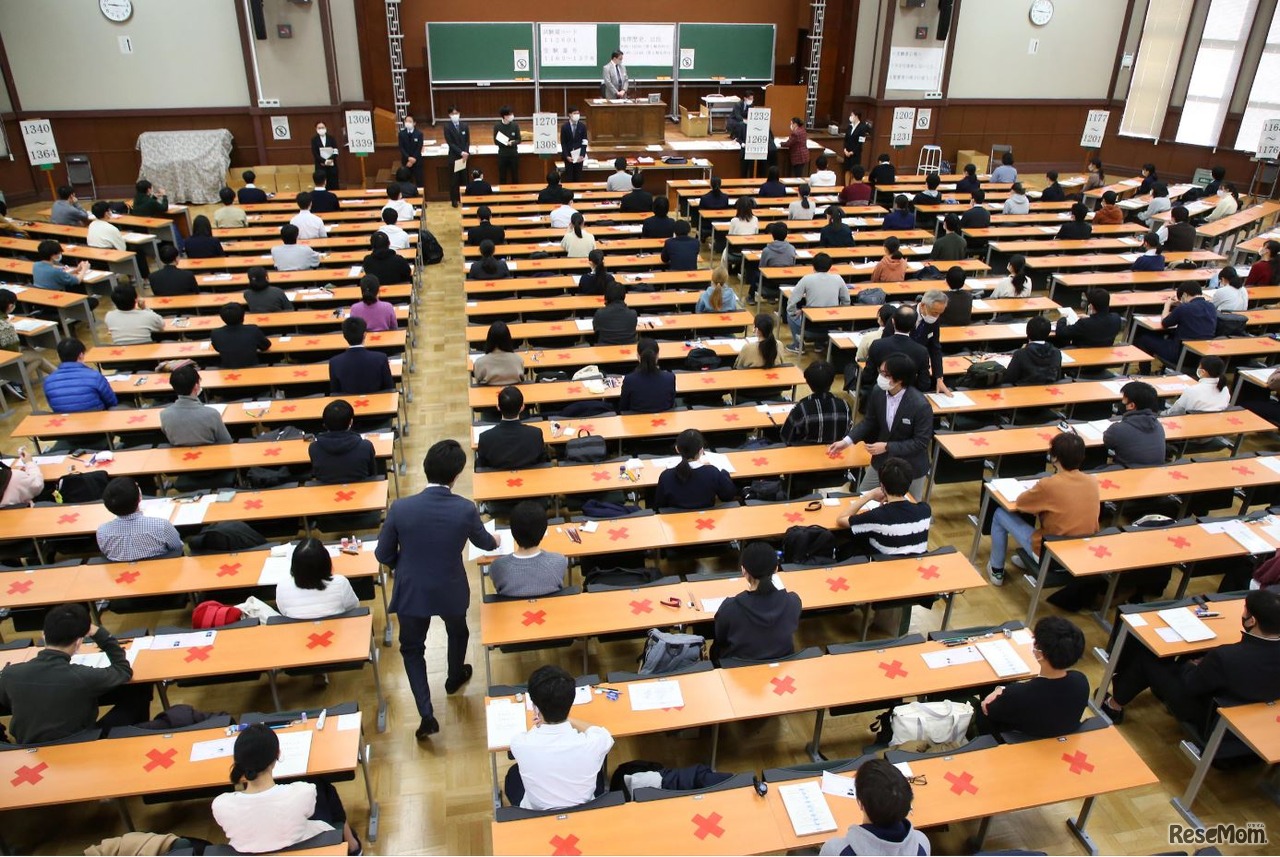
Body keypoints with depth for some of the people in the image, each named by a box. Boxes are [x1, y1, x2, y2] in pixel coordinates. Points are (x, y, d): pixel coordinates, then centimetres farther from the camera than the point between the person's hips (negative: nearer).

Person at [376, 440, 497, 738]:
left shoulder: (401, 508, -22)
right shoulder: (466, 510, -21)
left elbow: (384, 555, -9)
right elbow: (484, 543, 0)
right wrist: (495, 541, 25)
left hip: (411, 592, 0)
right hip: (451, 591, 1)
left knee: (412, 648, 22)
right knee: (457, 633, 32)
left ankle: (427, 716, 17)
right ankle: (454, 678, 57)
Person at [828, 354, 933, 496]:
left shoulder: (920, 405, -28)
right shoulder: (878, 392, -13)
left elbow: (921, 442, -21)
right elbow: (869, 422, 2)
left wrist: (887, 447, -26)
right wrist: (847, 440, -10)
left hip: (911, 468, -5)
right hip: (881, 461, 5)